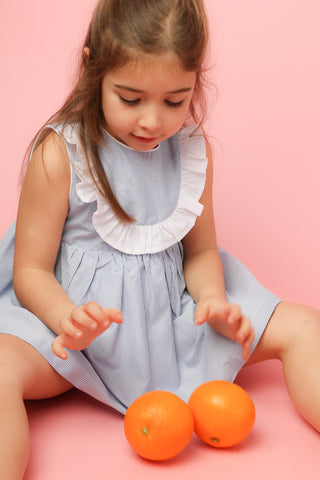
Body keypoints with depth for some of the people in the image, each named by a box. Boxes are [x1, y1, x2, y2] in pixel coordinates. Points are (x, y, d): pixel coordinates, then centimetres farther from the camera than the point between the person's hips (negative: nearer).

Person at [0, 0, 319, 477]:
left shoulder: (193, 149, 1)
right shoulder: (60, 154, -13)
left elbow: (201, 250, 9)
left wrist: (213, 297, -13)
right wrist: (67, 319, -30)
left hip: (172, 314, 4)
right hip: (81, 316, -3)